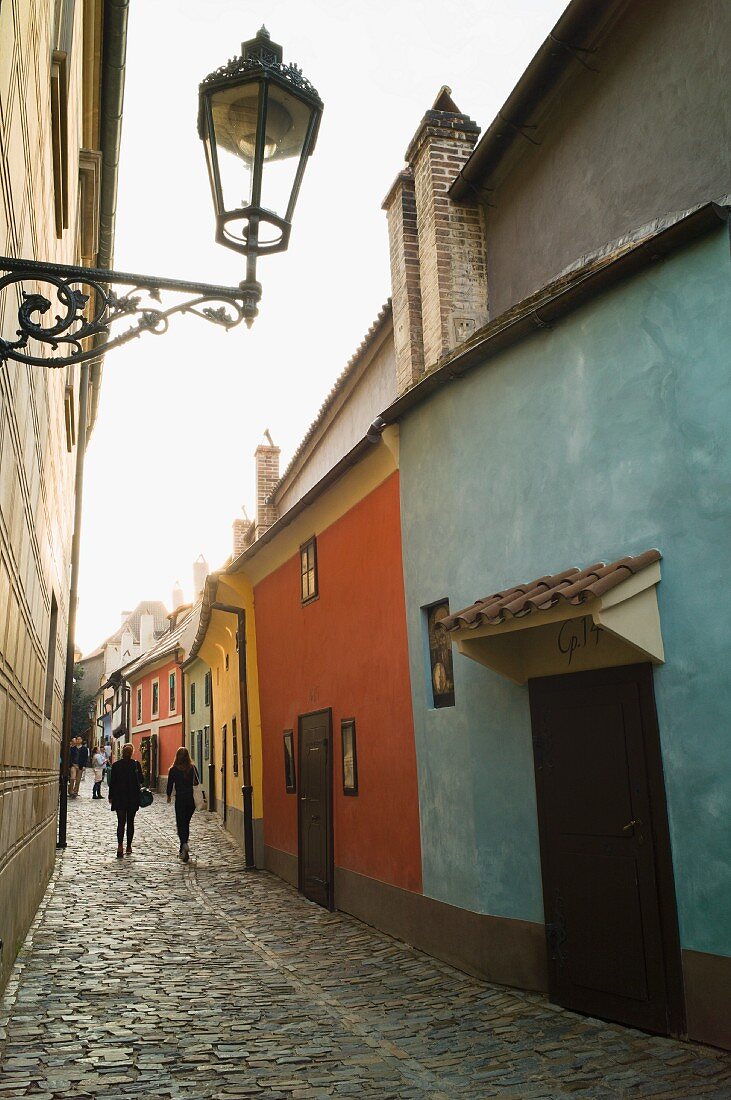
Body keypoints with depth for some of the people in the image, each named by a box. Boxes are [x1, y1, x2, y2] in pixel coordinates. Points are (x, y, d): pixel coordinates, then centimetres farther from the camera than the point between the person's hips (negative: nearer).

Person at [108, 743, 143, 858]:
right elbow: (141, 780, -4)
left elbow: (112, 782, -2)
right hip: (133, 798, 0)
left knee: (121, 822, -1)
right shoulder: (136, 764, -6)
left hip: (119, 798, 0)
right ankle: (129, 847, 16)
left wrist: (110, 796, 5)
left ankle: (120, 846, -18)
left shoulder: (116, 765, -5)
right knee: (130, 822, 13)